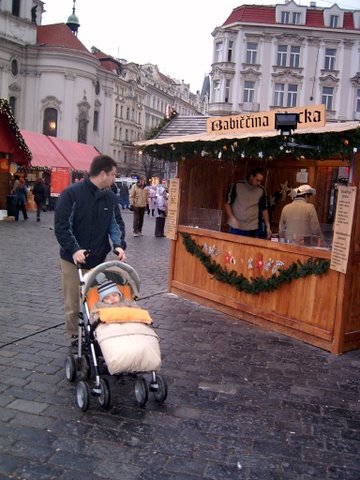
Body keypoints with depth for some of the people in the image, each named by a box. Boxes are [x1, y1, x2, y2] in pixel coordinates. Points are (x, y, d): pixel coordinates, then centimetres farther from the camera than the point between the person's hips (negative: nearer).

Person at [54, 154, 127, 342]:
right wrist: (74, 249, -27)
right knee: (73, 305, 5)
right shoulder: (72, 193, -13)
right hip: (73, 259, -4)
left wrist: (119, 244, -12)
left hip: (98, 260, 4)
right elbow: (61, 225, -16)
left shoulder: (110, 197, 4)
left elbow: (116, 222, 7)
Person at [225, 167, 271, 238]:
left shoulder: (261, 191, 2)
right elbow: (228, 204, 1)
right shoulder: (237, 186, -4)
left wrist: (268, 226, 4)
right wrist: (232, 218, -14)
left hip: (253, 229, 1)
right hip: (236, 228, -1)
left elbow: (264, 209, 10)